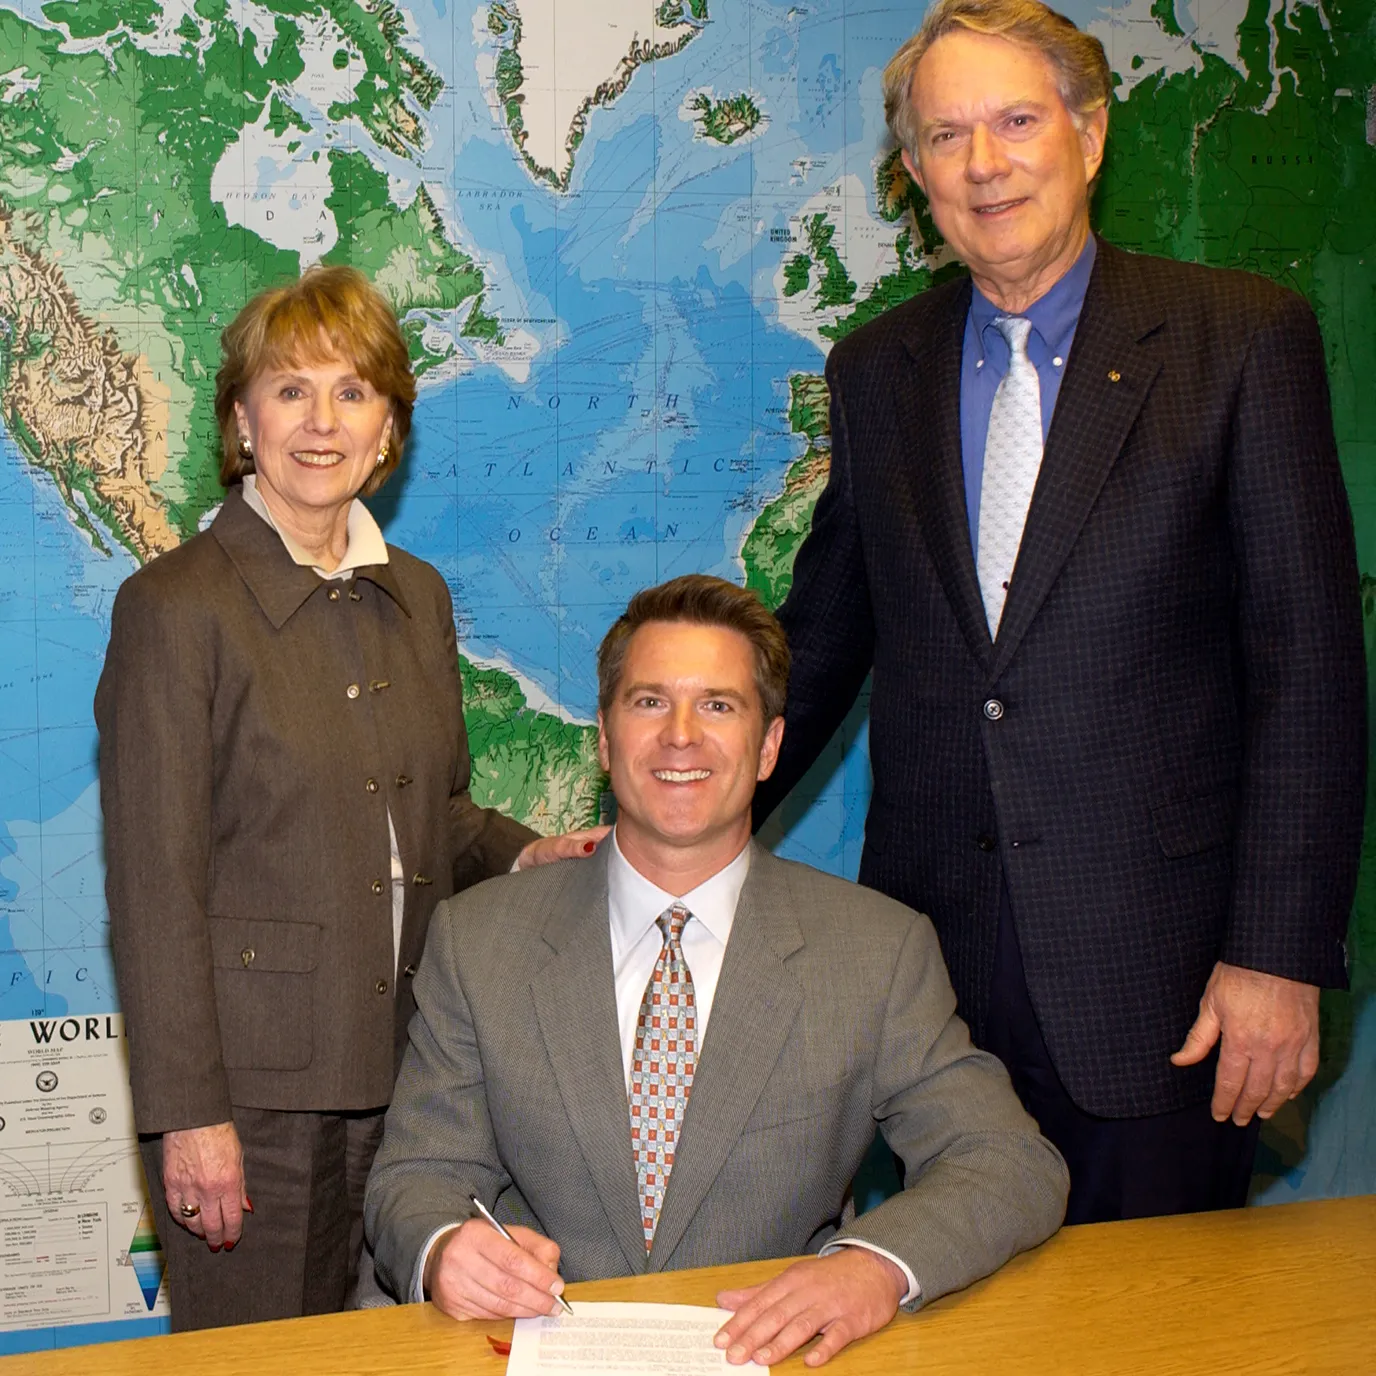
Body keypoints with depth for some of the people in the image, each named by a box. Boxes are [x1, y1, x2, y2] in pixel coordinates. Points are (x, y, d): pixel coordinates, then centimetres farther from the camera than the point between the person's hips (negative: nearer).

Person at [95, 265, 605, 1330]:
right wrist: (187, 1113, -13)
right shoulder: (176, 607, -9)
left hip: (403, 1070, 6)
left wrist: (518, 853, 0)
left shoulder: (418, 597, 11)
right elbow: (155, 883, -11)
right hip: (254, 1084, -5)